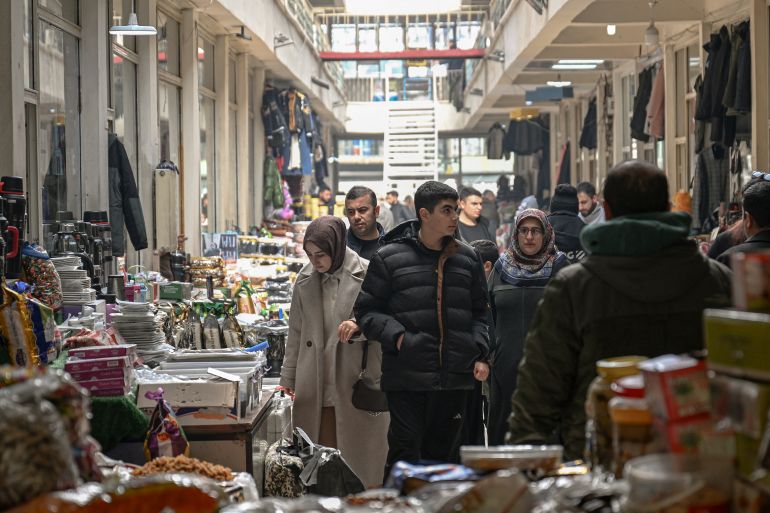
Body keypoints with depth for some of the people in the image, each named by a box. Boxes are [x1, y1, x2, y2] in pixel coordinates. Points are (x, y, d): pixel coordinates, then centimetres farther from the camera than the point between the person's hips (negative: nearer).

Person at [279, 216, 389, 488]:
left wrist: (360, 325, -21)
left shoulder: (367, 274, -4)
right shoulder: (305, 279, 9)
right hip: (315, 388, 3)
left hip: (356, 384, -3)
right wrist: (287, 379, 12)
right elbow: (296, 333, 15)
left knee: (359, 458, 1)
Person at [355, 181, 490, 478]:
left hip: (456, 376, 4)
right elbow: (367, 310, 1)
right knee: (405, 452, -5)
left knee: (444, 453, 12)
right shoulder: (389, 258, -1)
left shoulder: (467, 258, 12)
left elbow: (479, 313, 18)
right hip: (407, 376, -4)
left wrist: (480, 355, 5)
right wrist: (396, 337, -14)